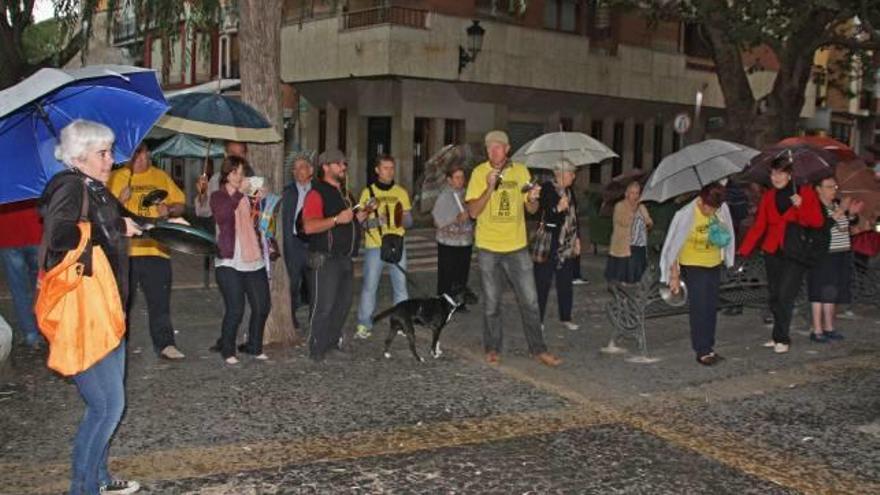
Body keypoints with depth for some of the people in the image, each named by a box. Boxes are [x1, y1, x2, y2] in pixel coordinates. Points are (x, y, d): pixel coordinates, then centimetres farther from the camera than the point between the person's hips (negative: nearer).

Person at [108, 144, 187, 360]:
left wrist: (169, 210, -6)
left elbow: (180, 204, 14)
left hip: (156, 249, 2)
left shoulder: (161, 176, 12)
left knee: (160, 301, 2)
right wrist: (121, 200, -19)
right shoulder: (117, 178, 3)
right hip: (124, 250, -2)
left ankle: (165, 344, 6)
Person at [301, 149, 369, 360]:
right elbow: (309, 226, -23)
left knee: (343, 303, 14)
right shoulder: (317, 193, -11)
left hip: (345, 258, 9)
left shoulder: (344, 193, 18)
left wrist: (359, 217, 12)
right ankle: (317, 349, 0)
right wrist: (337, 219, -27)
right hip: (325, 259, -9)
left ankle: (333, 341, 28)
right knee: (324, 305, -7)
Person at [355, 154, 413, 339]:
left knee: (400, 286, 3)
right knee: (369, 286, -2)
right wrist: (374, 221, -18)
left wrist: (403, 220, -12)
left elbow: (409, 221, 11)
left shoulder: (401, 193, 11)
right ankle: (364, 325, 6)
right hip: (374, 246, -2)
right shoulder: (368, 192, 4)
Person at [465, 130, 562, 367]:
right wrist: (490, 188, -24)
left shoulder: (521, 171, 3)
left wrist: (533, 199, -14)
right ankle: (492, 349, 21)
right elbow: (473, 211, -11)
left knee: (530, 301, 3)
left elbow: (531, 210, 9)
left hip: (517, 246, 2)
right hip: (489, 248, -2)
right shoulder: (480, 173, -5)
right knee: (491, 303, 7)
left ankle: (538, 350, 12)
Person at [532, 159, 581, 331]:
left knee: (565, 283, 12)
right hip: (549, 244, -7)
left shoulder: (569, 191, 13)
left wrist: (576, 238, 19)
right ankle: (538, 320, 5)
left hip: (567, 245, 7)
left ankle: (565, 318, 23)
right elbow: (540, 213, -17)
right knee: (543, 282, -2)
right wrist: (558, 208, -30)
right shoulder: (547, 188, -10)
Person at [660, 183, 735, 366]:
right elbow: (674, 247, -16)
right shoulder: (686, 215, -23)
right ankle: (702, 352, 0)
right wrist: (674, 276, -13)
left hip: (714, 265, 5)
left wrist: (722, 236, -8)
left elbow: (727, 233, 12)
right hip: (693, 266, -5)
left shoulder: (722, 209, -9)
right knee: (699, 309, -7)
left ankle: (709, 347, 21)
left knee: (711, 308, 10)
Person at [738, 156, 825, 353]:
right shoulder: (768, 196, 7)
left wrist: (801, 206, -21)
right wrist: (743, 251, -3)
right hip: (773, 252, 4)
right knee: (774, 296, 8)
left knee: (785, 295, -11)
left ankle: (782, 339, -1)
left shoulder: (805, 192, -3)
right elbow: (758, 226, 5)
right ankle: (780, 336, 21)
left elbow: (818, 222, -6)